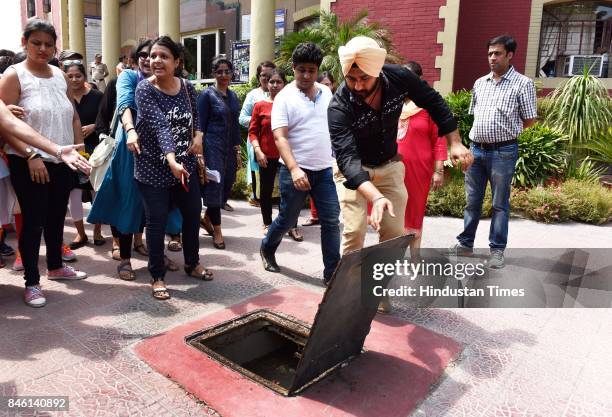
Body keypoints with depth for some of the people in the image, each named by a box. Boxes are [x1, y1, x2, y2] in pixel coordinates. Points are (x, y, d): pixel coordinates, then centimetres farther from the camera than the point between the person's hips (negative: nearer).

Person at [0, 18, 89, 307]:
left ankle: (55, 266, 34)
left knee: (57, 217, 16)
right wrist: (31, 156, -20)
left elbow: (73, 116, 15)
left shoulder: (60, 75, 10)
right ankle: (32, 282, 12)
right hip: (28, 163, -5)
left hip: (62, 161, 6)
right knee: (33, 220, 0)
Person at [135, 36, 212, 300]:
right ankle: (157, 276, 15)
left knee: (193, 214, 13)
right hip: (154, 168, -5)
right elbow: (160, 125, -28)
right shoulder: (144, 89, -13)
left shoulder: (187, 88, 1)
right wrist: (171, 160, -40)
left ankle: (192, 264, 34)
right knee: (157, 221, -2)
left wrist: (198, 134, -1)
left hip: (186, 164, 5)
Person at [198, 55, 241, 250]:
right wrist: (200, 153, -12)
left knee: (226, 186, 10)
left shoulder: (233, 95, 12)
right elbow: (200, 125, -7)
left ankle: (207, 218, 32)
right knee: (214, 187, -3)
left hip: (229, 148, 7)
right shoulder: (207, 95, -5)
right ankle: (217, 231, 8)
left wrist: (237, 149, 11)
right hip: (213, 147, -6)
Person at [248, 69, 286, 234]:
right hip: (267, 156, 0)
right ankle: (268, 224, 25)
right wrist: (258, 151, -10)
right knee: (266, 190, 9)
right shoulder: (260, 106, 2)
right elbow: (253, 132, 2)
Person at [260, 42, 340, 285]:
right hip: (296, 171, -4)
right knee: (287, 220, 10)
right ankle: (267, 249, 39)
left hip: (324, 170, 4)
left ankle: (332, 272, 10)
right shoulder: (285, 98, -8)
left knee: (331, 221, 0)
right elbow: (280, 138, -17)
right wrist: (294, 169, -29)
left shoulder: (327, 93, 8)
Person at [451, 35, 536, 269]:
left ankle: (497, 251, 14)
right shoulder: (480, 83, 12)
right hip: (476, 149, 5)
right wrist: (480, 133, 9)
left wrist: (505, 131, 5)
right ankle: (465, 244, 23)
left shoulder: (522, 83, -4)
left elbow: (529, 121, -1)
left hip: (503, 152, -5)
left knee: (500, 204, 4)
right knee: (472, 201, 11)